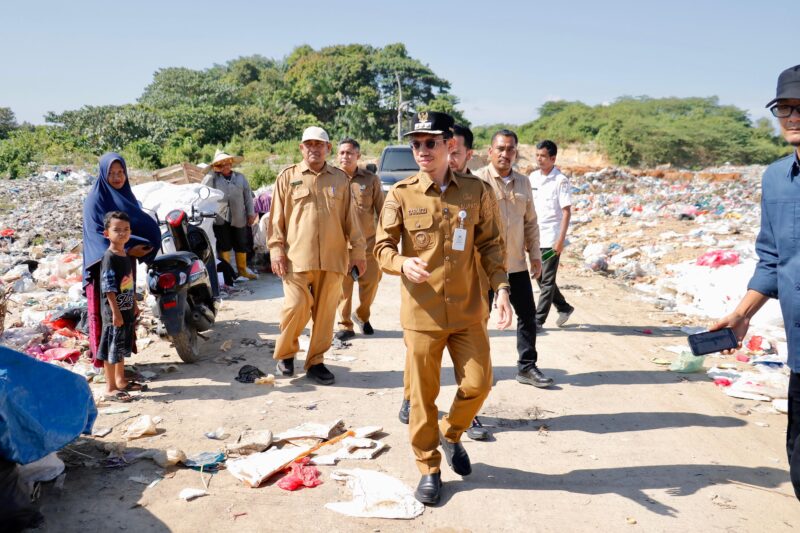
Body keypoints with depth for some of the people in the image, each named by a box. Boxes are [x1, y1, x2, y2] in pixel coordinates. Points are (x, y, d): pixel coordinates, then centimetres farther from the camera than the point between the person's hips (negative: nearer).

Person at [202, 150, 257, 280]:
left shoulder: (240, 177, 12)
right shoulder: (212, 178, 5)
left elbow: (248, 196, 10)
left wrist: (251, 213, 5)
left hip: (238, 218, 2)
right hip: (220, 218, -2)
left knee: (241, 245, 9)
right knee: (223, 246, 2)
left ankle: (242, 270, 22)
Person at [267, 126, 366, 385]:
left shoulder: (340, 178, 11)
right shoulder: (288, 177, 6)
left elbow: (350, 218, 11)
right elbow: (277, 217, 5)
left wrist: (357, 250, 8)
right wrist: (276, 249, -3)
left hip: (333, 258, 2)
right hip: (297, 257, -2)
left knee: (325, 313, 5)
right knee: (296, 308, -7)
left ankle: (315, 362, 19)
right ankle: (285, 353, 18)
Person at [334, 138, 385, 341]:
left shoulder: (371, 179, 4)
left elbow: (381, 211, 7)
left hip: (368, 242, 1)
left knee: (371, 282, 6)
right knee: (343, 286, 1)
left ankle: (362, 316, 31)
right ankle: (344, 324, 15)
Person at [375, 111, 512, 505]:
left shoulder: (475, 191, 1)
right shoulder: (400, 195, -4)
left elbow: (489, 244, 8)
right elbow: (382, 247, 0)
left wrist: (501, 287, -3)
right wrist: (402, 262, -22)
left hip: (468, 310, 2)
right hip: (421, 313, -1)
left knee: (478, 384, 5)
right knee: (422, 396, 7)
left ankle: (451, 433, 37)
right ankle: (429, 469, 27)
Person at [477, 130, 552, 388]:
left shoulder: (523, 182, 10)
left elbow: (530, 222, 16)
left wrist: (535, 254, 12)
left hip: (516, 263, 5)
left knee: (527, 314, 9)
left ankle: (527, 367, 21)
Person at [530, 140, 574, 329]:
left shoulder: (560, 180, -10)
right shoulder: (533, 177, 8)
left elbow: (566, 211, -12)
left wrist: (561, 239, -17)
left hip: (551, 238, -7)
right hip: (536, 237, 7)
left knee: (547, 280, -1)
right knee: (540, 277, 14)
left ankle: (538, 319, 5)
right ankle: (564, 307, 31)